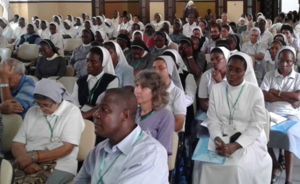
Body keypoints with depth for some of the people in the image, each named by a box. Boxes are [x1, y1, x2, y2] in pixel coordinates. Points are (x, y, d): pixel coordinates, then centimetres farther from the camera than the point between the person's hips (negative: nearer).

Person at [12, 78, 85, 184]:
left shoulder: (72, 112, 0)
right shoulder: (32, 112, 14)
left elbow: (67, 148, -9)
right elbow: (17, 144, 9)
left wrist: (33, 157, -14)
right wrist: (27, 161, -12)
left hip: (59, 166, -4)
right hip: (29, 164, 4)